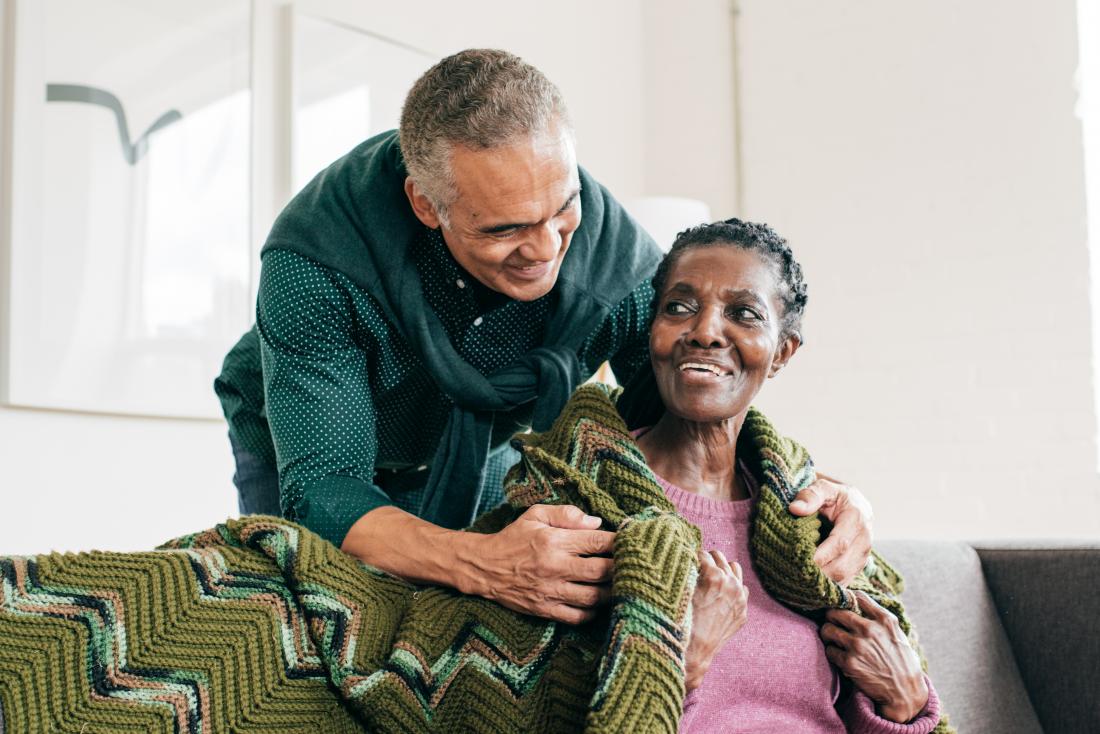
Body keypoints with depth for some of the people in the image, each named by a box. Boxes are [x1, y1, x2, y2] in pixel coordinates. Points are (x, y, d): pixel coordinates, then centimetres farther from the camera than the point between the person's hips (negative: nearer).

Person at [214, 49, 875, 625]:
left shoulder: (612, 252, -29)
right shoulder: (317, 264, -39)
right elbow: (321, 491, -43)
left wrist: (808, 484, -41)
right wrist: (480, 563, -62)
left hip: (484, 461, 2)